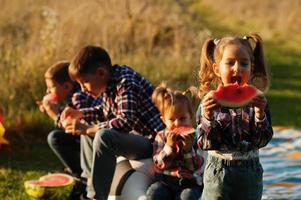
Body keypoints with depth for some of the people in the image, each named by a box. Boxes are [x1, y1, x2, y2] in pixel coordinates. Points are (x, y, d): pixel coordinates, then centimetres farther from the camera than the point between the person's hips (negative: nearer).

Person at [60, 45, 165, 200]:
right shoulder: (109, 83, 5)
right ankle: (90, 186, 18)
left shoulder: (125, 83, -22)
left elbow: (126, 121, -34)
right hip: (134, 136, 10)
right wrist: (80, 113, 11)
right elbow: (106, 110, 26)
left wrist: (87, 129, -28)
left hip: (151, 142, -10)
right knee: (88, 135, 18)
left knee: (103, 136, -31)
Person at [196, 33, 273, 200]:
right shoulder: (210, 102, -6)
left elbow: (262, 140, -9)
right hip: (218, 172, -2)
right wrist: (208, 117, -27)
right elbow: (206, 144, -11)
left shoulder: (257, 100, -2)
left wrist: (260, 114, -24)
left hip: (250, 172, 2)